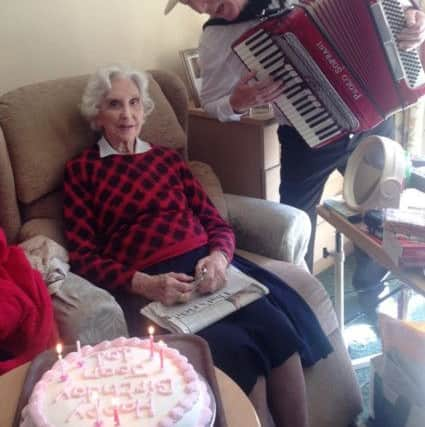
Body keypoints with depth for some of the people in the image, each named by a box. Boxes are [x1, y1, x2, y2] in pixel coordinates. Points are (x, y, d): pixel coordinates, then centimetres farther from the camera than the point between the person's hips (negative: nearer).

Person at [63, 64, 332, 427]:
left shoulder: (168, 158, 21)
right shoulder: (81, 170, 9)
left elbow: (216, 222, 15)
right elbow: (83, 257, 0)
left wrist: (217, 257, -9)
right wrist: (144, 284, -17)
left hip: (203, 266, 4)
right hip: (148, 284, -4)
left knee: (276, 326, -24)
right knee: (235, 349, -29)